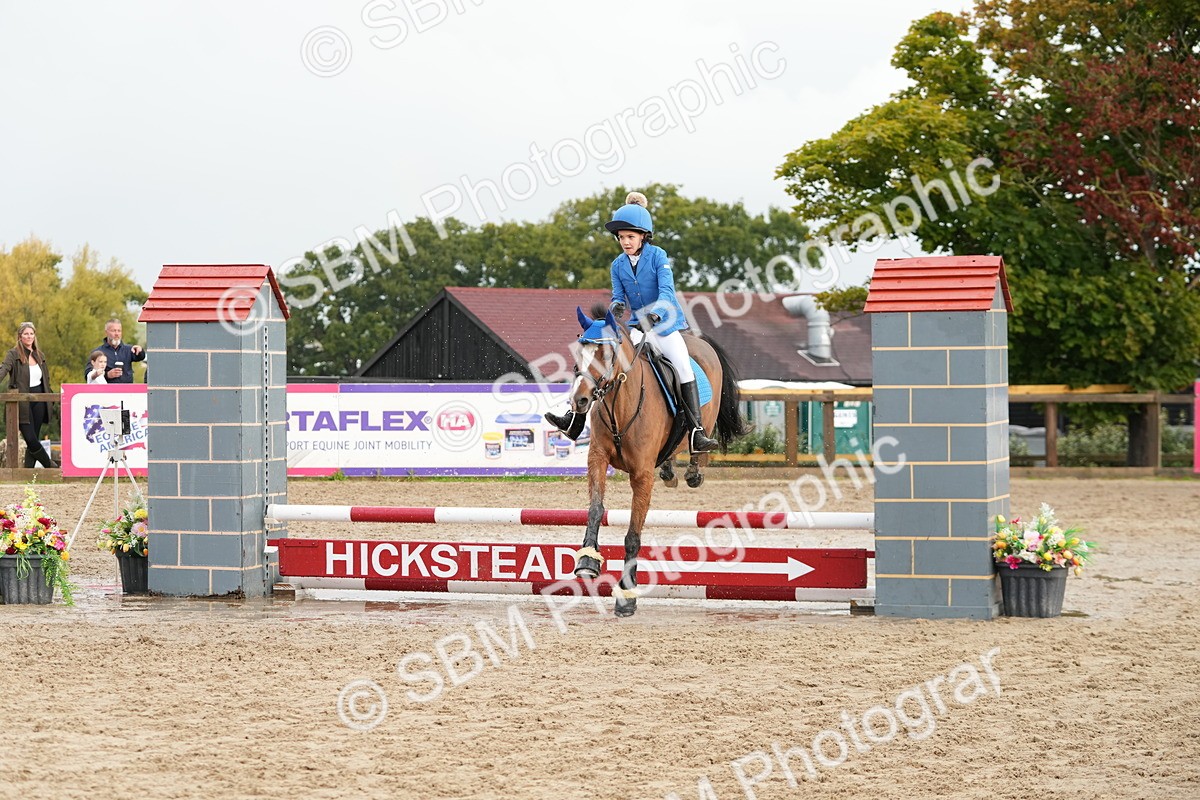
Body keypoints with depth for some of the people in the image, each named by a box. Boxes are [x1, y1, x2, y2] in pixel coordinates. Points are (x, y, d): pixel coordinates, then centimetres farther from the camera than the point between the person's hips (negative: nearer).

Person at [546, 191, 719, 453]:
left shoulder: (658, 256, -11)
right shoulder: (618, 264, 3)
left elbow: (666, 291, -21)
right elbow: (618, 297, 3)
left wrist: (655, 312, -40)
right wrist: (616, 307, -23)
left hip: (665, 323, -5)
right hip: (637, 326, 5)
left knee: (684, 367, -22)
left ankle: (697, 434, -25)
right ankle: (575, 419, 3)